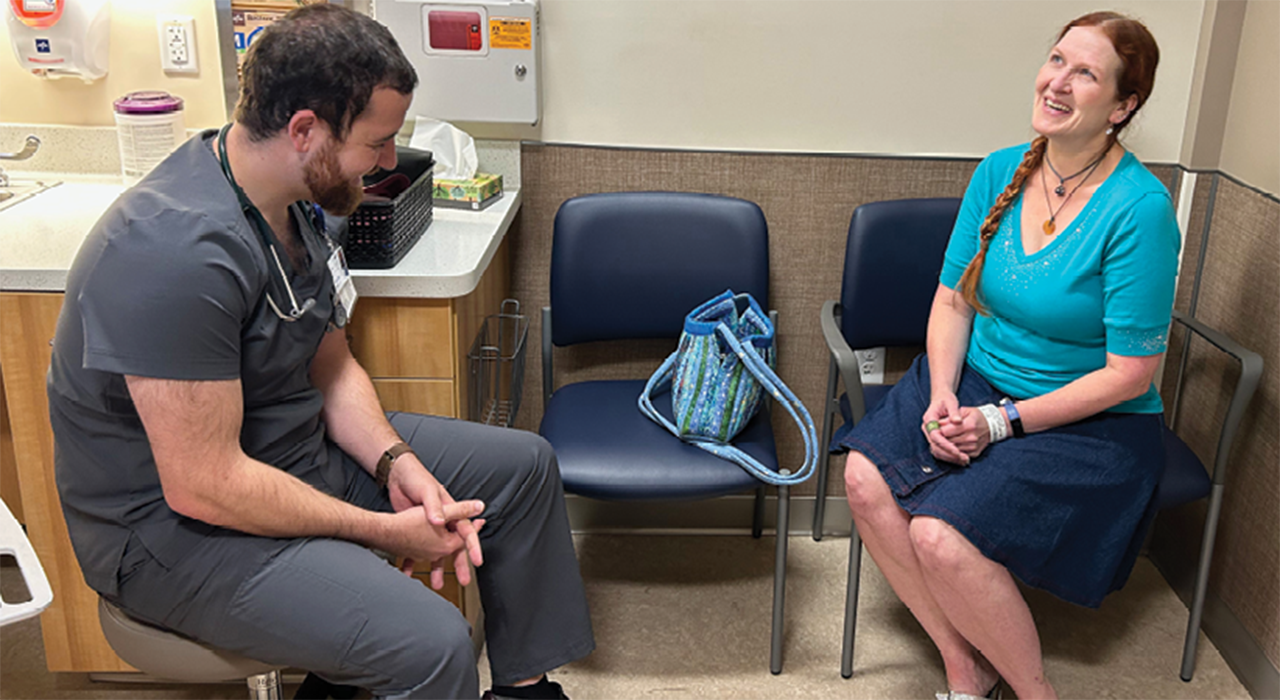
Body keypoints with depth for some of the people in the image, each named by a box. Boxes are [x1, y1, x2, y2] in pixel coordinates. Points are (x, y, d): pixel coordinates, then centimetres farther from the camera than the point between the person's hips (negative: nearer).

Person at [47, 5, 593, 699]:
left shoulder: (292, 199, 0)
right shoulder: (180, 253, -31)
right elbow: (202, 487, -29)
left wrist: (396, 462, -9)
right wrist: (384, 530, -20)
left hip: (299, 447, 9)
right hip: (173, 526, -9)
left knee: (524, 464, 9)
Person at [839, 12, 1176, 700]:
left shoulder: (1139, 210, -18)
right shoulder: (998, 173, 1)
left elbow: (1128, 375, -16)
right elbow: (952, 300, 5)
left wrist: (1002, 421, -18)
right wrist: (942, 397, -12)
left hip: (1089, 423, -6)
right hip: (975, 382, 6)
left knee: (940, 535, -25)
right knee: (867, 478, -18)